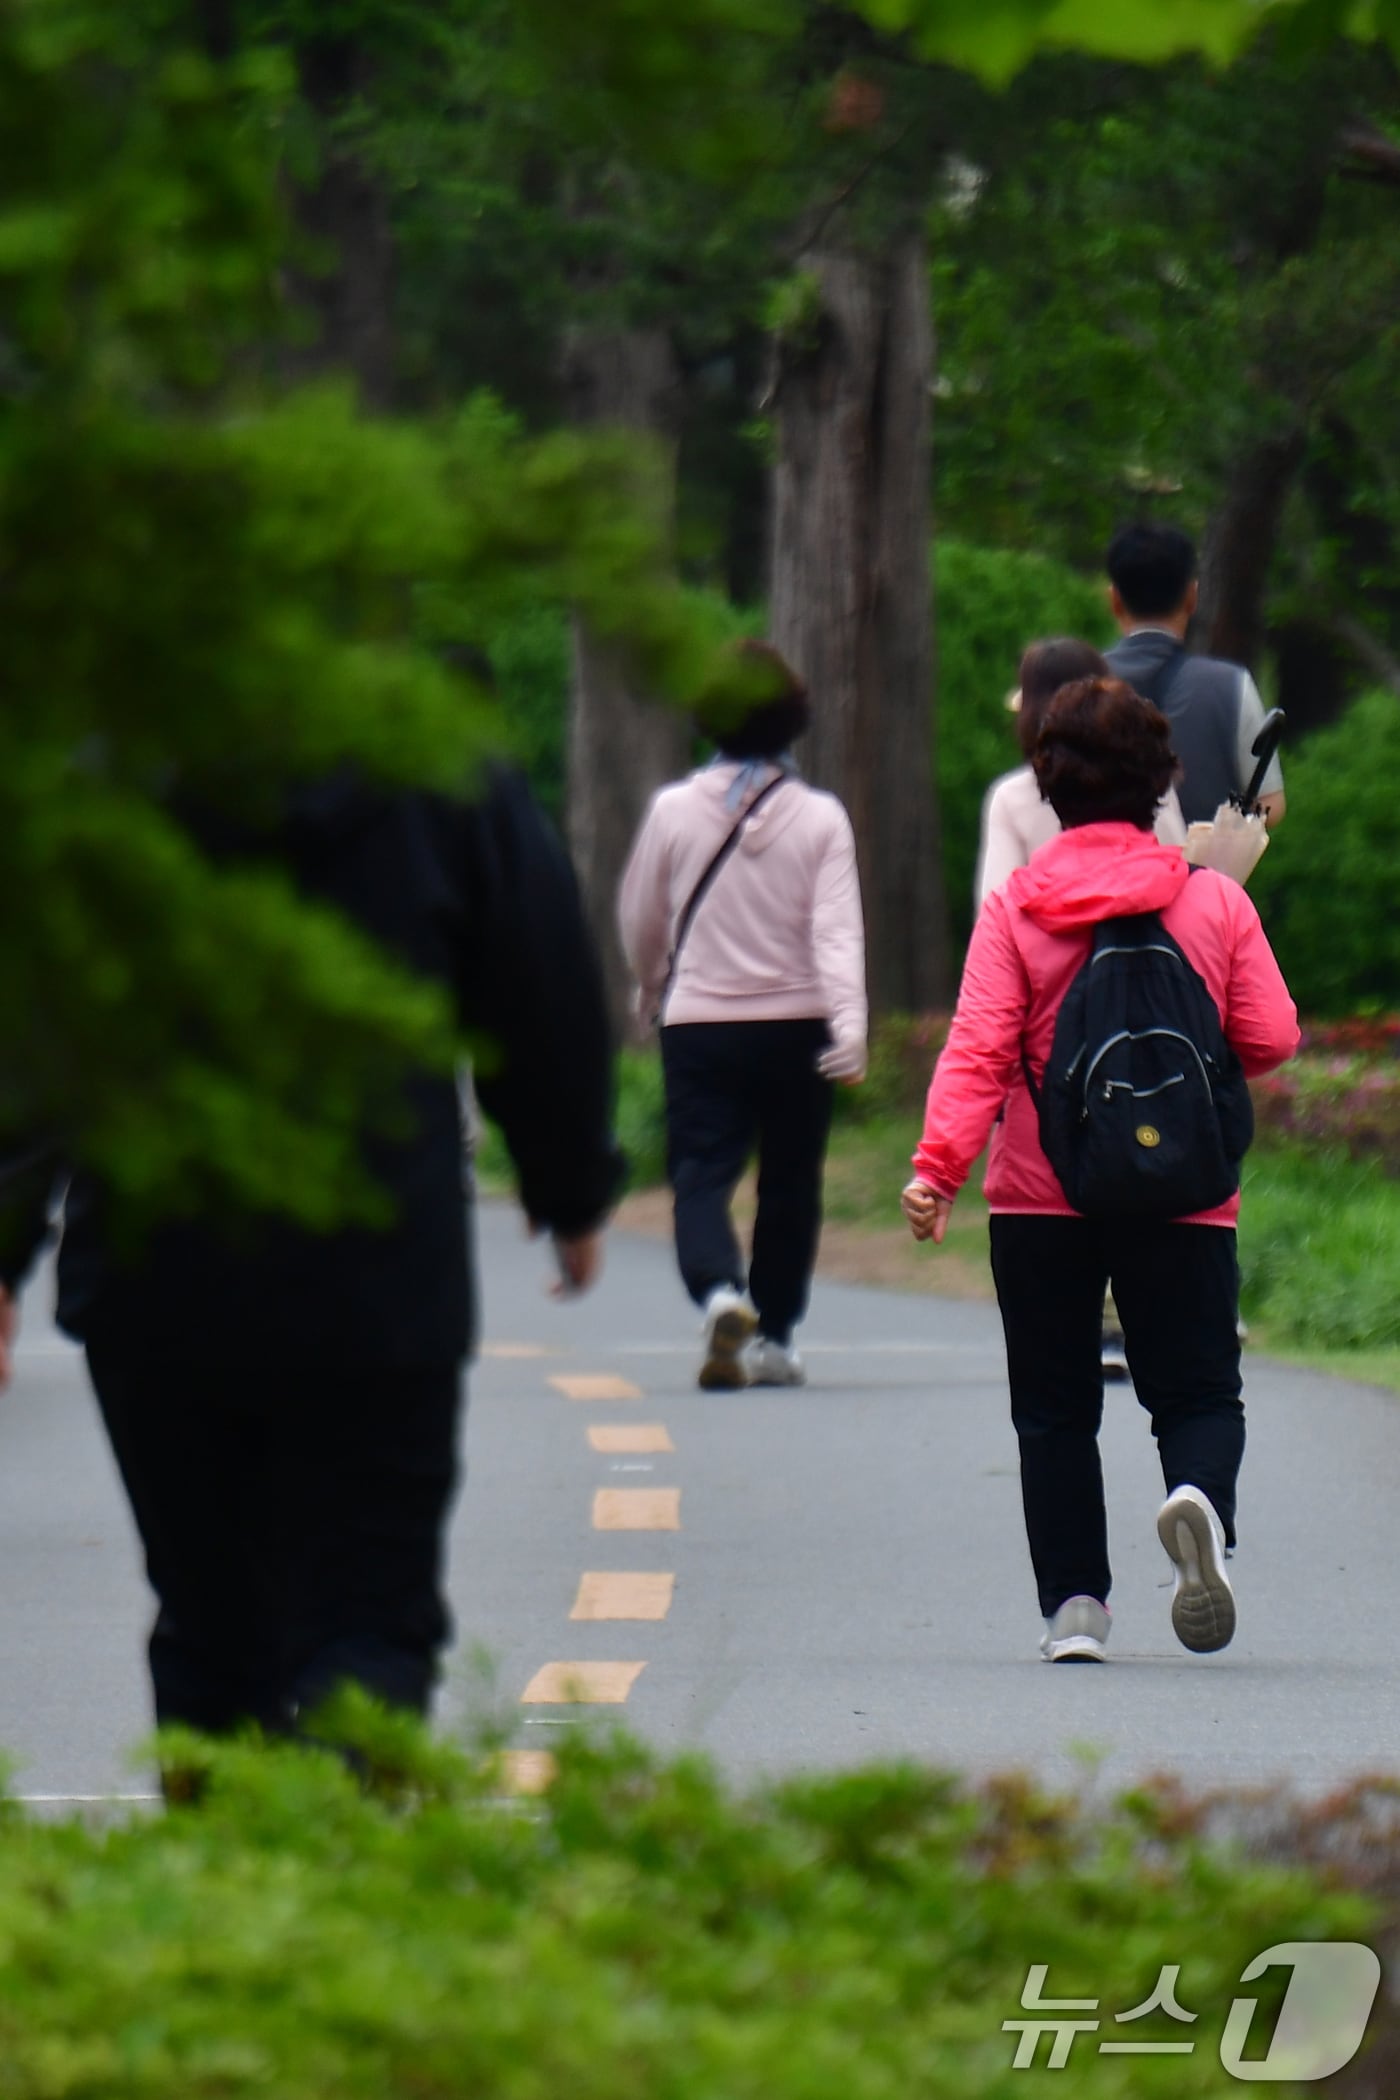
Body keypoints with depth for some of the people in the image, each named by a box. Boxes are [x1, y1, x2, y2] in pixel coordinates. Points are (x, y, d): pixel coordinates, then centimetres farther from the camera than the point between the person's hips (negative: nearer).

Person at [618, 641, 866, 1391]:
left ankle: (720, 1293, -30)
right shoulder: (820, 818, -4)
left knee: (701, 1174, -3)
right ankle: (772, 1337, 18)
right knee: (789, 1186, 13)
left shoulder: (673, 810, -2)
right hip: (796, 1026, 1)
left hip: (698, 1024, -1)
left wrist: (650, 992, 28)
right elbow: (838, 931, -13)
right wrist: (849, 1023, -19)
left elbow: (639, 922, 9)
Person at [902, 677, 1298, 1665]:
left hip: (1040, 1198, 0)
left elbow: (978, 1050, -12)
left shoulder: (1013, 908, -2)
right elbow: (1271, 1039, 1)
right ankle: (1202, 1498, -28)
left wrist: (939, 1164, -18)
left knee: (1055, 1408, 10)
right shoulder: (1216, 902, 0)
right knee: (1198, 1390, 5)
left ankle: (1074, 1604, 3)